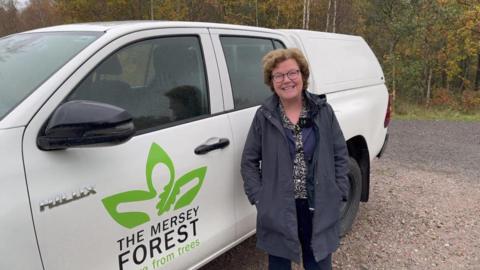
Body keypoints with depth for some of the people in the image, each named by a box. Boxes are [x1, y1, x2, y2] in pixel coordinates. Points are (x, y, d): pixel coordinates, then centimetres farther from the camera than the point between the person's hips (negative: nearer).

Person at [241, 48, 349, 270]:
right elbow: (249, 161, 1)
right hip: (278, 209, 0)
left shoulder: (323, 111, -1)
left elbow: (340, 155, 4)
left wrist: (339, 194, -3)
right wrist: (258, 197, -7)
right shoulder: (264, 116, -4)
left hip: (319, 206, 1)